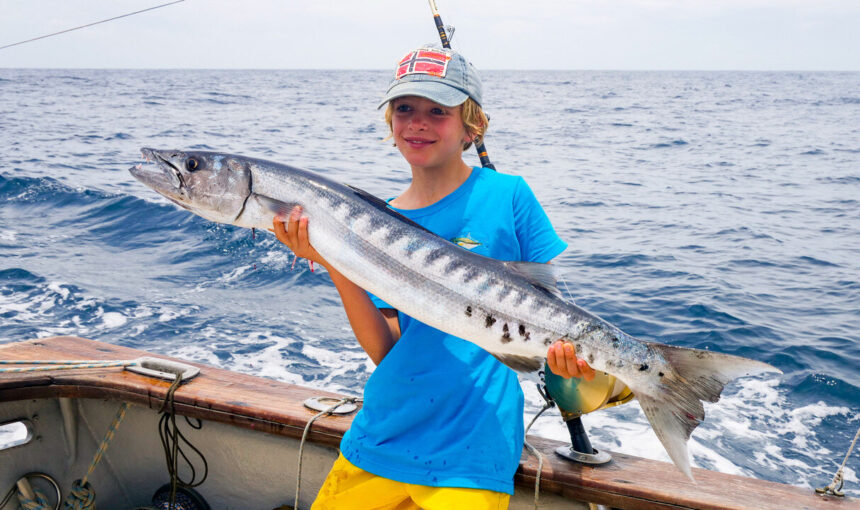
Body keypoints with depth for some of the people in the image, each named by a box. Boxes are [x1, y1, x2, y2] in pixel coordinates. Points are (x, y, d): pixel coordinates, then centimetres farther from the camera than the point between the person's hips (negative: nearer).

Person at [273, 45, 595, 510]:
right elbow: (386, 351, -4)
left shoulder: (507, 194, -6)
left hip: (472, 445, -4)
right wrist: (337, 267, -16)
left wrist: (567, 349, -21)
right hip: (383, 435, 4)